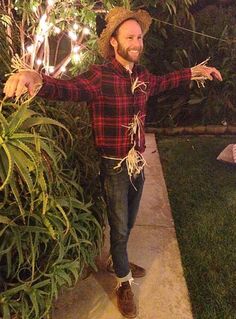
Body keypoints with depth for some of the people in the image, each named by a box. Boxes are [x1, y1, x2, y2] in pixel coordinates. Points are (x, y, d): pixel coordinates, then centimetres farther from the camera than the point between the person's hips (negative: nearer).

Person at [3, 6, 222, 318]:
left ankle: (119, 261, 51)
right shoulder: (100, 76, -19)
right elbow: (68, 88, -38)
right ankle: (124, 282, 35)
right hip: (114, 167, -6)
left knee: (129, 222, 23)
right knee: (119, 227, 10)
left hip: (138, 163, 6)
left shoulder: (142, 76, 3)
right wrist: (36, 79, -58)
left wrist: (193, 72, 25)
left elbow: (162, 82, 26)